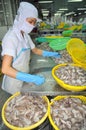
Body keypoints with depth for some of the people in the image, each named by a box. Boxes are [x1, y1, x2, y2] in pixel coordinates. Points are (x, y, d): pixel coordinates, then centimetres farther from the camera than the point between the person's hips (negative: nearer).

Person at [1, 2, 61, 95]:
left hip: (24, 80, 7)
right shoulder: (11, 37, -24)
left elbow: (35, 50, 16)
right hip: (15, 83, -7)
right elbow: (5, 69, -30)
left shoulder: (25, 35, 0)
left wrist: (51, 54, 9)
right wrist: (32, 78, -33)